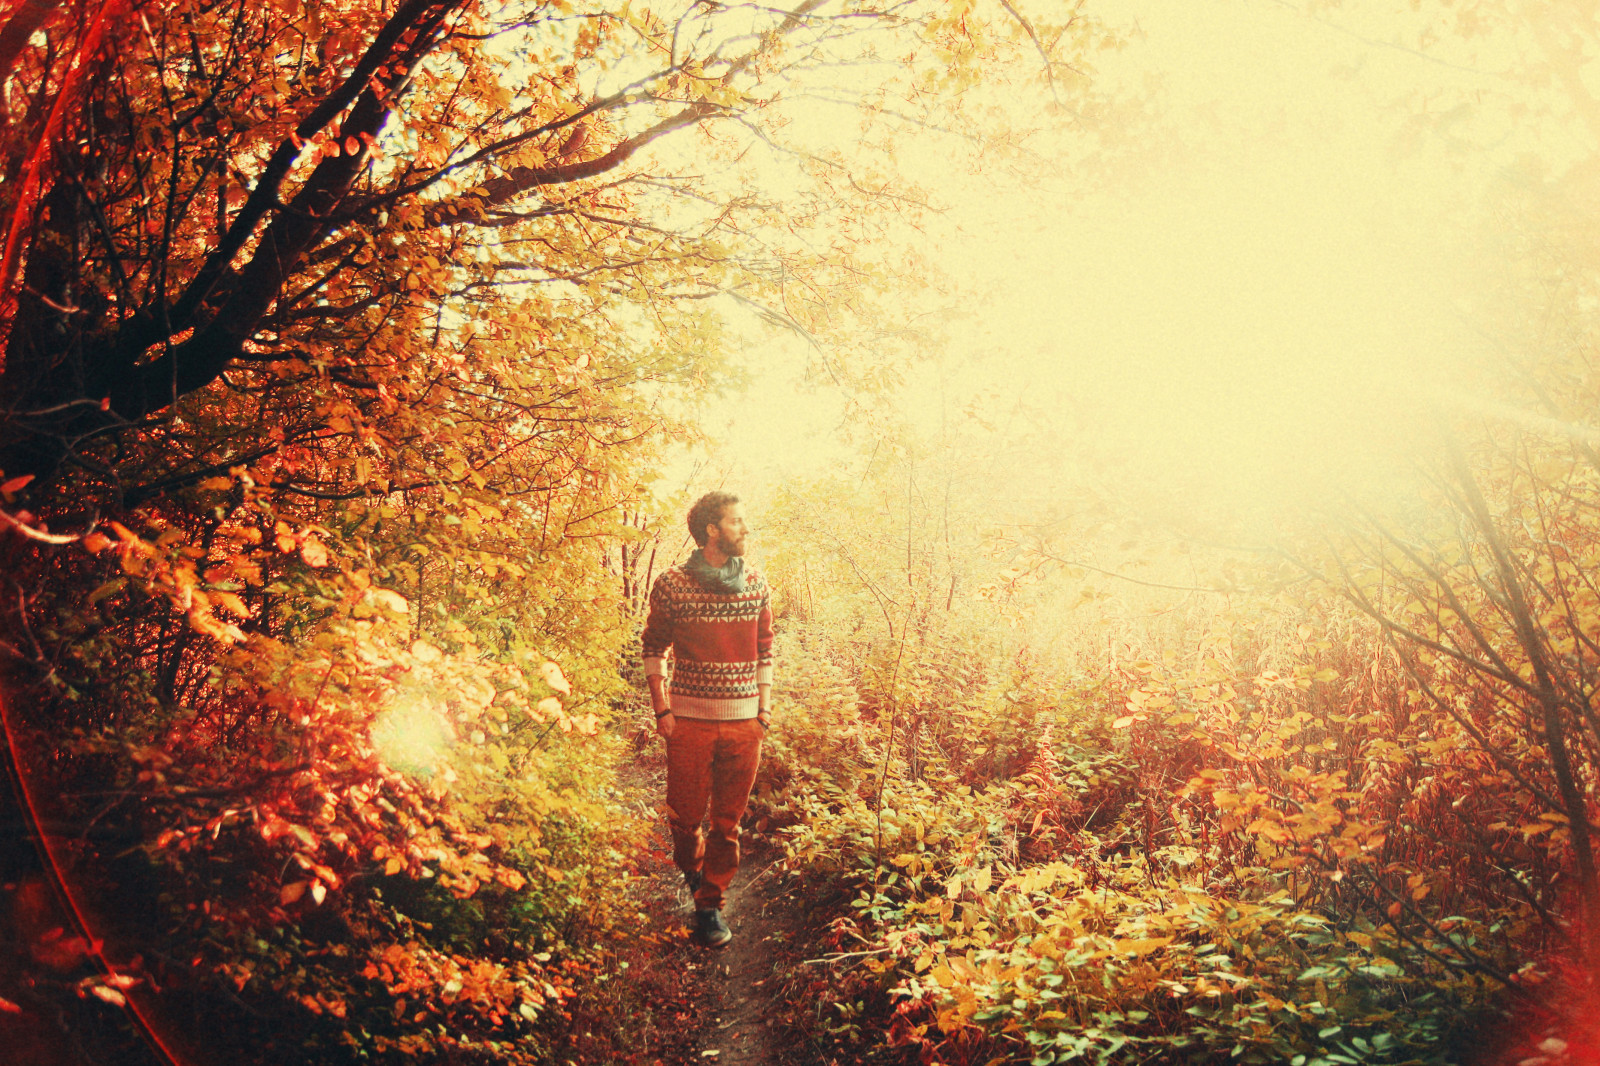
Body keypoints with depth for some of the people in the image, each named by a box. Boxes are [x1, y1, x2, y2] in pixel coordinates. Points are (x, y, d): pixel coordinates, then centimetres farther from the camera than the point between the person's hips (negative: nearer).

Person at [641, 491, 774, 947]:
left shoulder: (756, 583, 5)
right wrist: (661, 709, -1)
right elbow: (654, 646, 4)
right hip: (690, 721, -2)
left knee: (728, 822, 6)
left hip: (743, 722, 2)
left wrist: (765, 708, 7)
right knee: (684, 815, 6)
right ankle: (693, 869, 38)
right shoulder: (672, 585, -5)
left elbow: (765, 649, 12)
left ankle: (710, 905, 20)